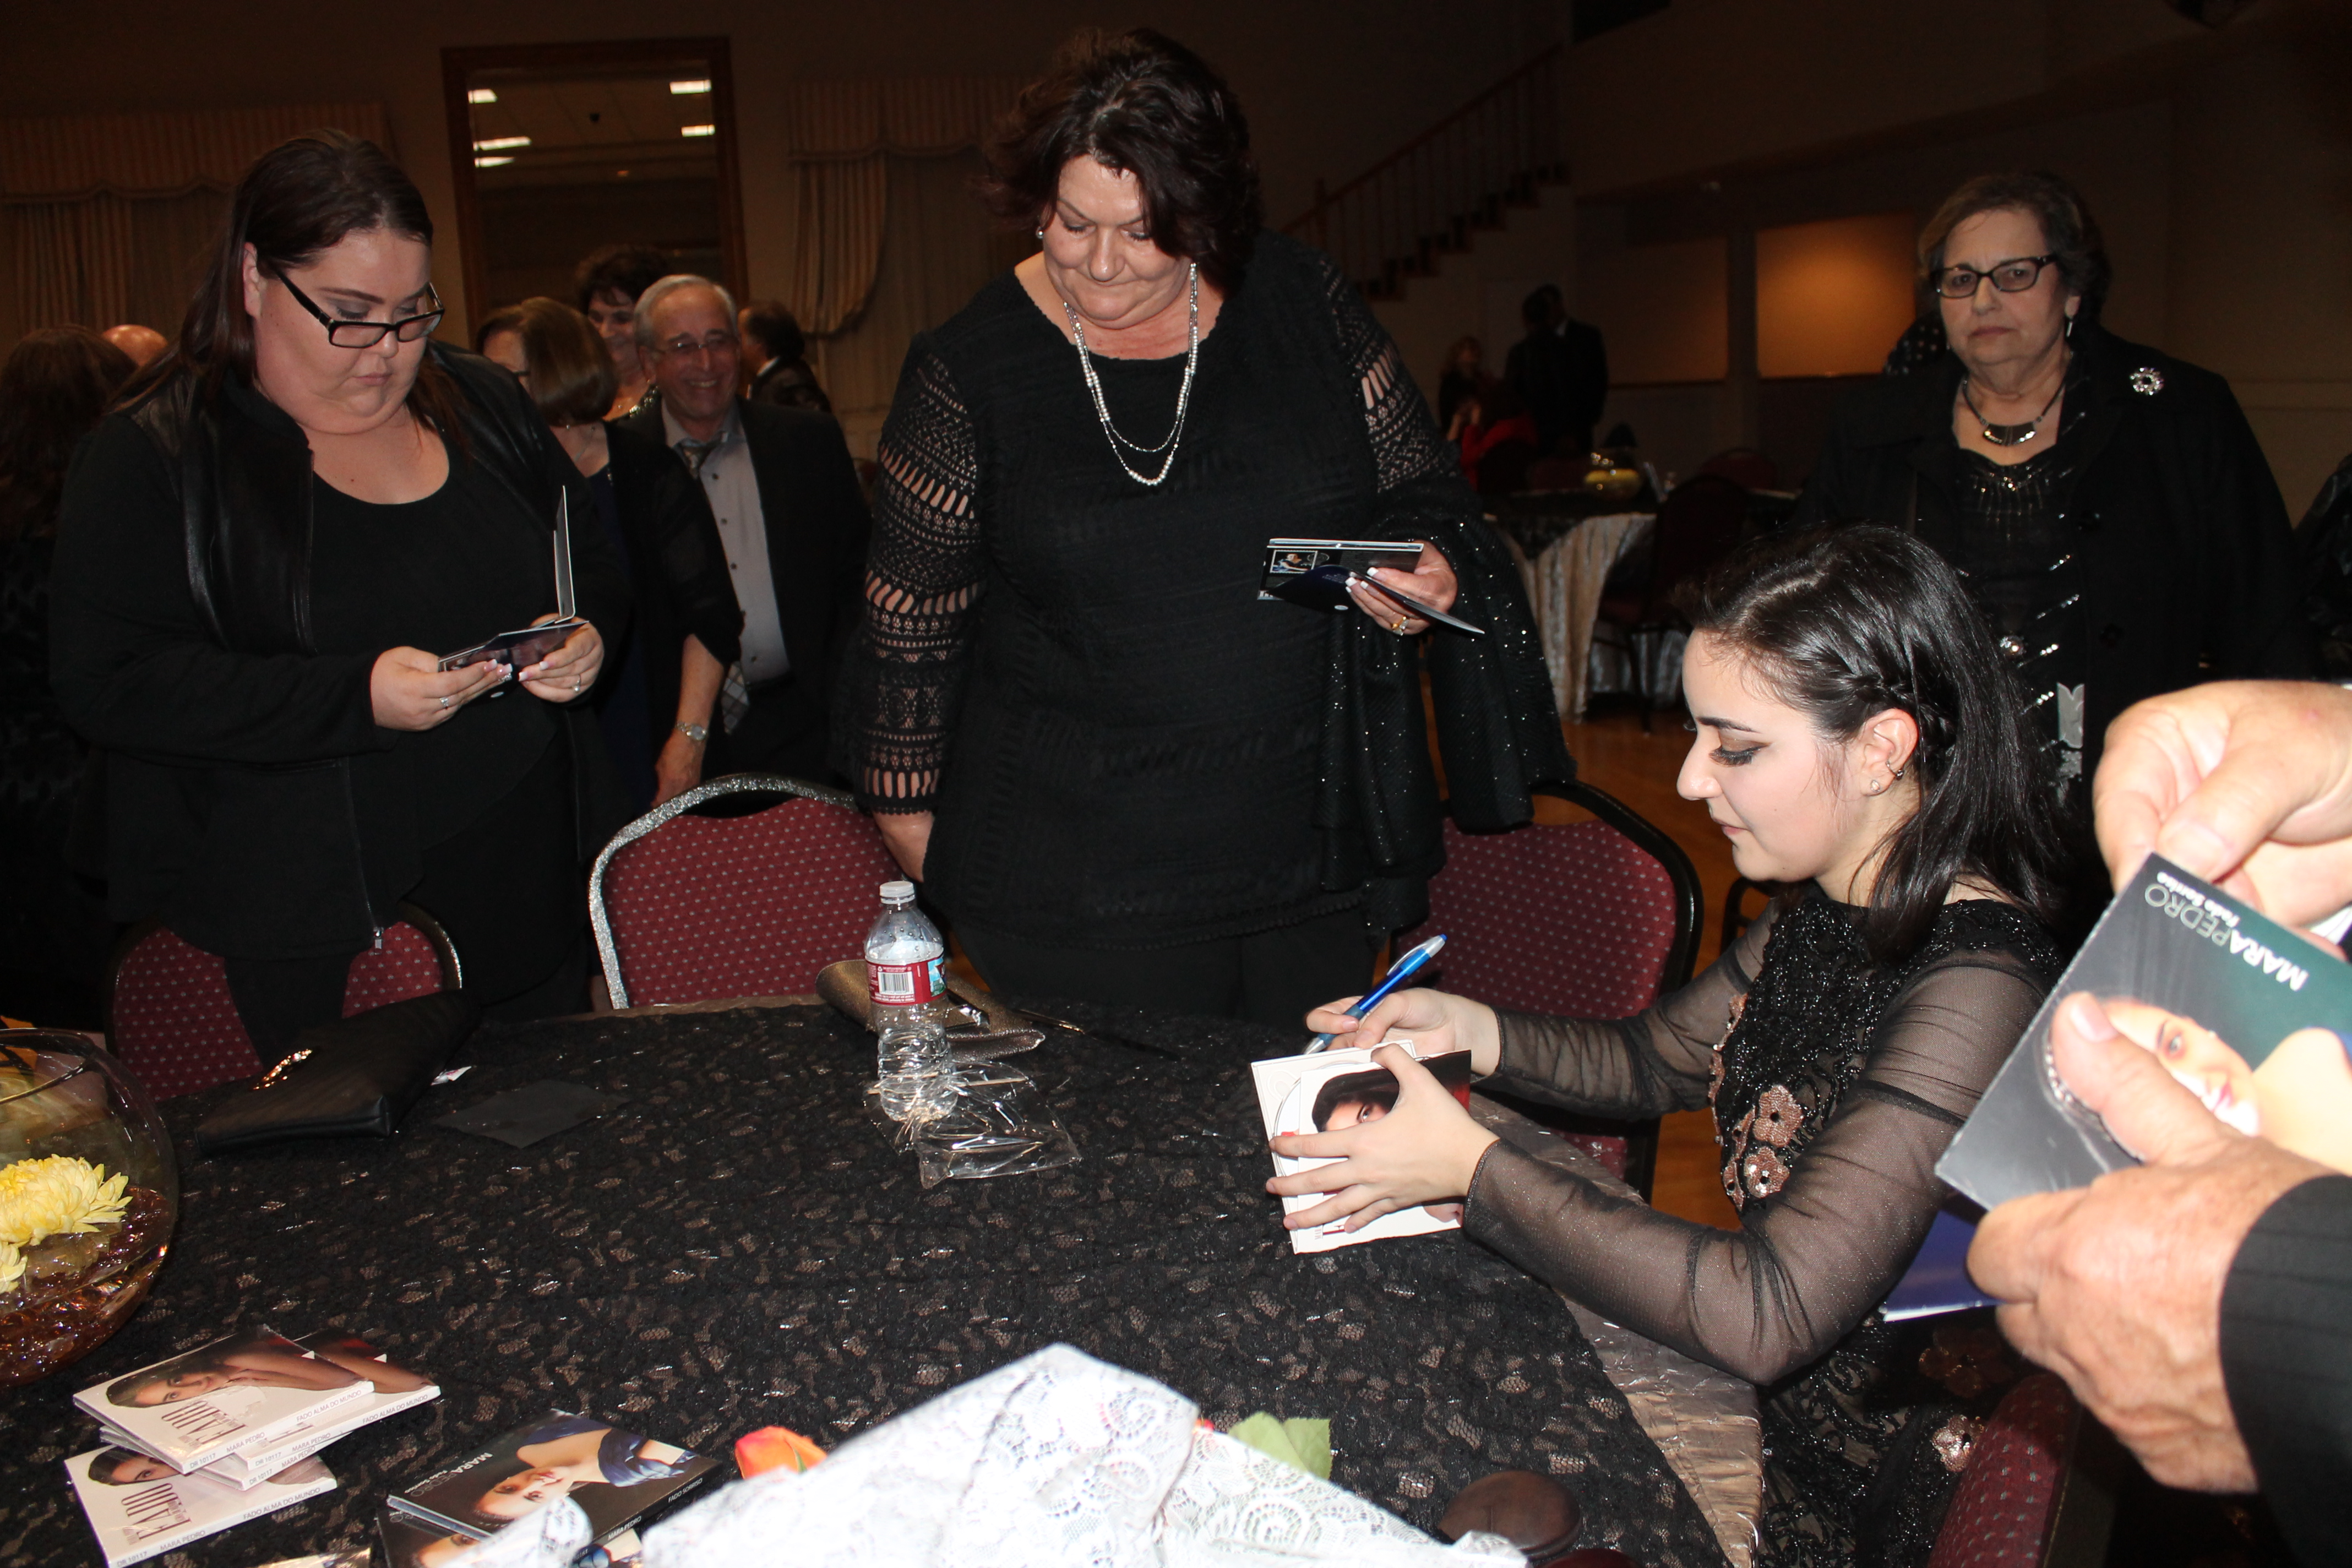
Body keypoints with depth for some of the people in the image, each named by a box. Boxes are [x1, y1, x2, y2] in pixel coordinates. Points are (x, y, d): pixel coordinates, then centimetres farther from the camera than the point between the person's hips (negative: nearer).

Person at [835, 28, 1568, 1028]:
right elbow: (913, 621, 3)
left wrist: (1432, 574, -11)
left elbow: (1421, 487, 11)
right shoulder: (970, 371, -4)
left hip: (1318, 847, 3)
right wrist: (910, 817, 7)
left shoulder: (1301, 302, 1)